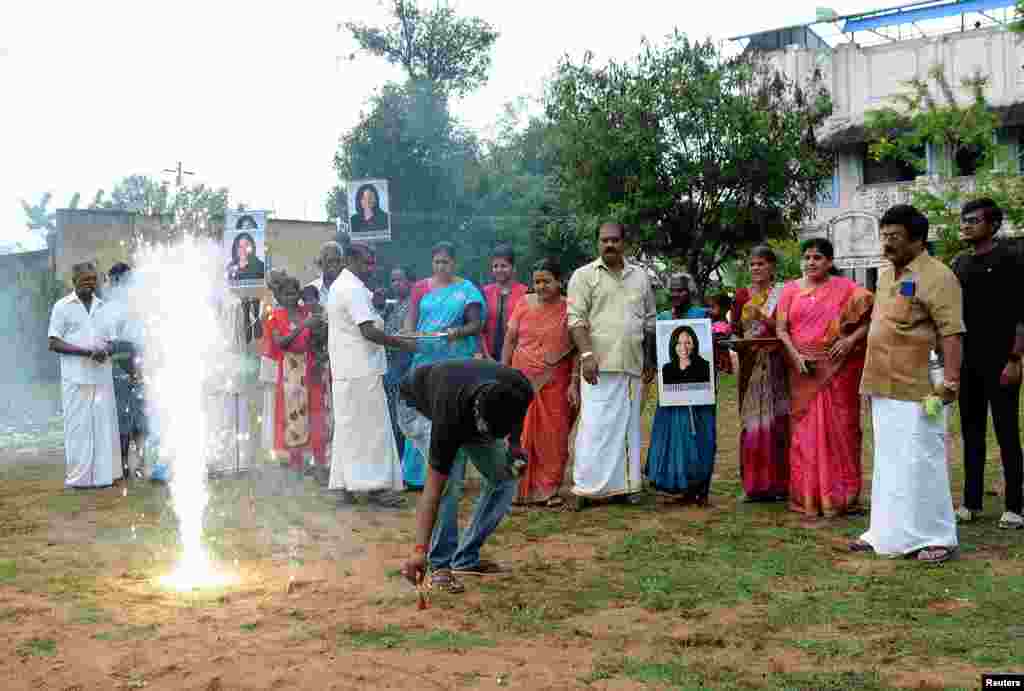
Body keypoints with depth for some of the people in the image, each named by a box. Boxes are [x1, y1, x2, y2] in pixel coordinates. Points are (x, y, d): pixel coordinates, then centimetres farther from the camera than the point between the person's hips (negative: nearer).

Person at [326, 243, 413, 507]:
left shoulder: (340, 285, 17)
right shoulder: (354, 289, -16)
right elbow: (369, 331, -22)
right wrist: (402, 343, -15)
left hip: (346, 371, 10)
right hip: (361, 370, -10)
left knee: (349, 427, 11)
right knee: (371, 428, -4)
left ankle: (345, 485, 14)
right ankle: (376, 486, 0)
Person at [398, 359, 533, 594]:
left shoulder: (521, 390, -34)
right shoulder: (449, 417, -44)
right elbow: (433, 489, -40)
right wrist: (419, 551, -45)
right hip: (420, 408, -5)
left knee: (505, 479, -6)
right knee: (450, 479, -28)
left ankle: (466, 559, 4)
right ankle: (440, 565, -13)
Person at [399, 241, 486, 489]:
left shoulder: (467, 290, 5)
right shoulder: (421, 288, 12)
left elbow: (476, 324, 1)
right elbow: (411, 319, 8)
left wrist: (458, 332, -19)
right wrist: (408, 334, -14)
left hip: (456, 360, -2)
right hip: (425, 358, 2)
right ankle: (417, 475, 7)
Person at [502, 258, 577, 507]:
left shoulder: (569, 309, -1)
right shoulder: (524, 304, 5)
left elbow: (577, 349, -4)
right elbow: (510, 340, 8)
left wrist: (574, 384, -10)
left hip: (555, 383, -1)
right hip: (522, 380, 2)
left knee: (552, 437, 2)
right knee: (521, 435, 2)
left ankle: (548, 489, 12)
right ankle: (521, 489, 10)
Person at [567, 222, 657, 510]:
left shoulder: (640, 276, 15)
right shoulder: (584, 275, 2)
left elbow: (649, 321, 19)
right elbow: (576, 319, -6)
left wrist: (651, 360, 15)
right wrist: (587, 354, -18)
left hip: (633, 366, 5)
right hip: (600, 365, -4)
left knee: (629, 425, 9)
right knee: (595, 426, -6)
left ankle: (626, 483, 16)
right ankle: (587, 486, -1)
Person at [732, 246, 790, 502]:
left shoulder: (782, 294, 1)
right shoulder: (742, 295, 12)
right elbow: (735, 331, 13)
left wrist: (762, 316, -19)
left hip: (775, 364, -3)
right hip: (750, 365, 3)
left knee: (775, 421, -4)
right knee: (751, 422, 2)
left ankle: (778, 482, 4)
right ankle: (754, 483, 7)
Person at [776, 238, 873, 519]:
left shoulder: (846, 288, 2)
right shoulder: (791, 290, 9)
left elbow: (871, 317, -5)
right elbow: (781, 328, 2)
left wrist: (852, 339, -18)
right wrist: (795, 355, -12)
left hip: (837, 368, -2)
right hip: (804, 370, 2)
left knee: (838, 429, 2)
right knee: (805, 431, 3)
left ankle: (841, 496, 10)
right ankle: (807, 496, 10)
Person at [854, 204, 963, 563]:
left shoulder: (936, 276, -12)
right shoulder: (885, 275, 15)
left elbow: (952, 332, -17)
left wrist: (950, 380, -24)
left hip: (917, 388, -8)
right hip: (884, 386, 9)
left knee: (922, 462, -2)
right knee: (887, 462, 14)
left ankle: (938, 537, 11)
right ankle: (886, 533, 24)